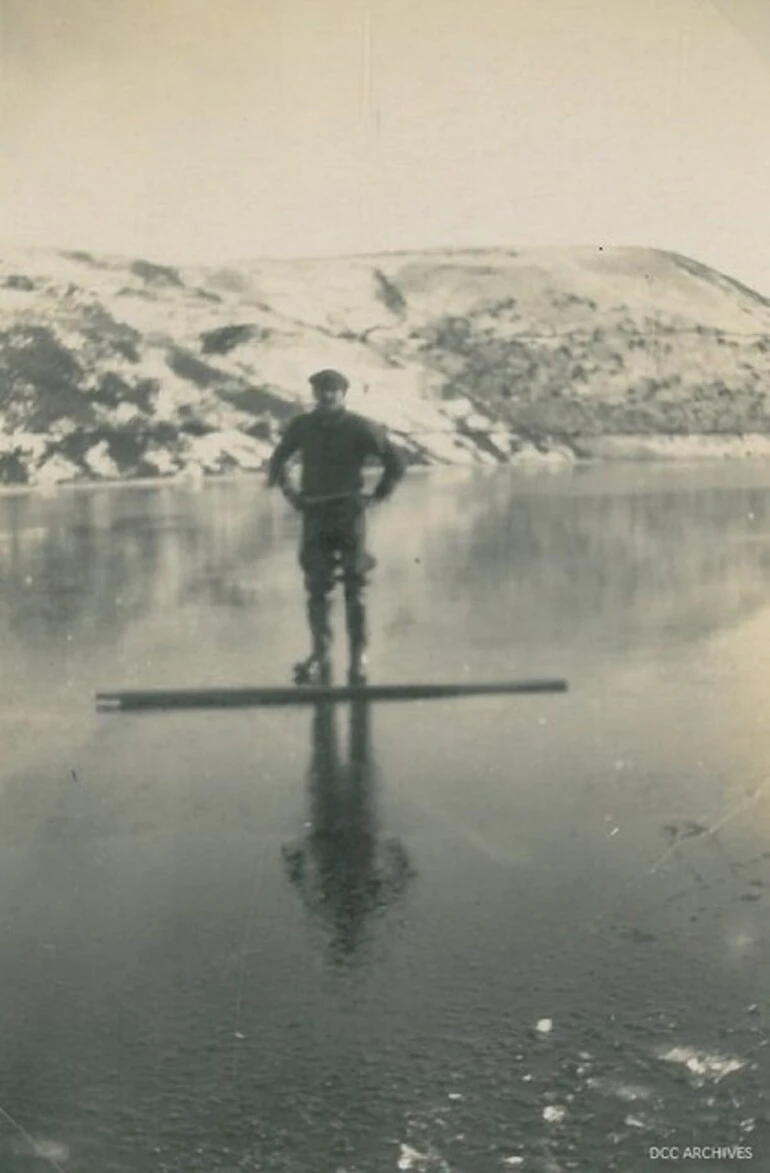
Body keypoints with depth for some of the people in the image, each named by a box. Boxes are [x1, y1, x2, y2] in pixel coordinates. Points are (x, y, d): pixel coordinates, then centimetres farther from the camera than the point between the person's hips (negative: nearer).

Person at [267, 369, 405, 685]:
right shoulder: (301, 426, 6)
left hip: (349, 514, -2)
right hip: (314, 514, 2)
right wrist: (290, 493, 12)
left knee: (354, 589, -1)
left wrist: (376, 495, 2)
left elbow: (396, 464, 4)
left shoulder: (361, 428, -2)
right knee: (317, 588, -3)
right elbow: (278, 460, 22)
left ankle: (359, 656, 6)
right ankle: (320, 654, 1)